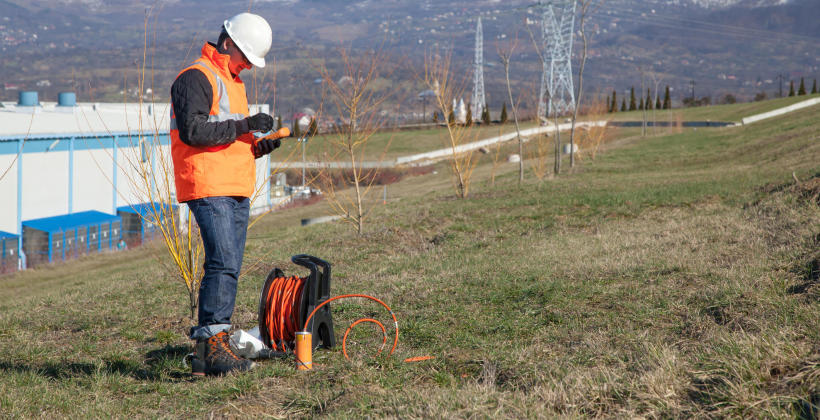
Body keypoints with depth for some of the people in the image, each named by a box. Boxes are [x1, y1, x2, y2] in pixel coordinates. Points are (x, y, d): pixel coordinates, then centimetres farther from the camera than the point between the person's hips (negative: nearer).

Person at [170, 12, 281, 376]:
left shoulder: (232, 82, 24)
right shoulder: (196, 77, -7)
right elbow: (192, 131, -20)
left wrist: (258, 148, 10)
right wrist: (243, 125, -17)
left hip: (237, 192, 10)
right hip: (209, 189, -10)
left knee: (227, 269, 6)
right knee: (223, 265, -17)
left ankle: (211, 351, 10)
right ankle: (211, 348, -16)